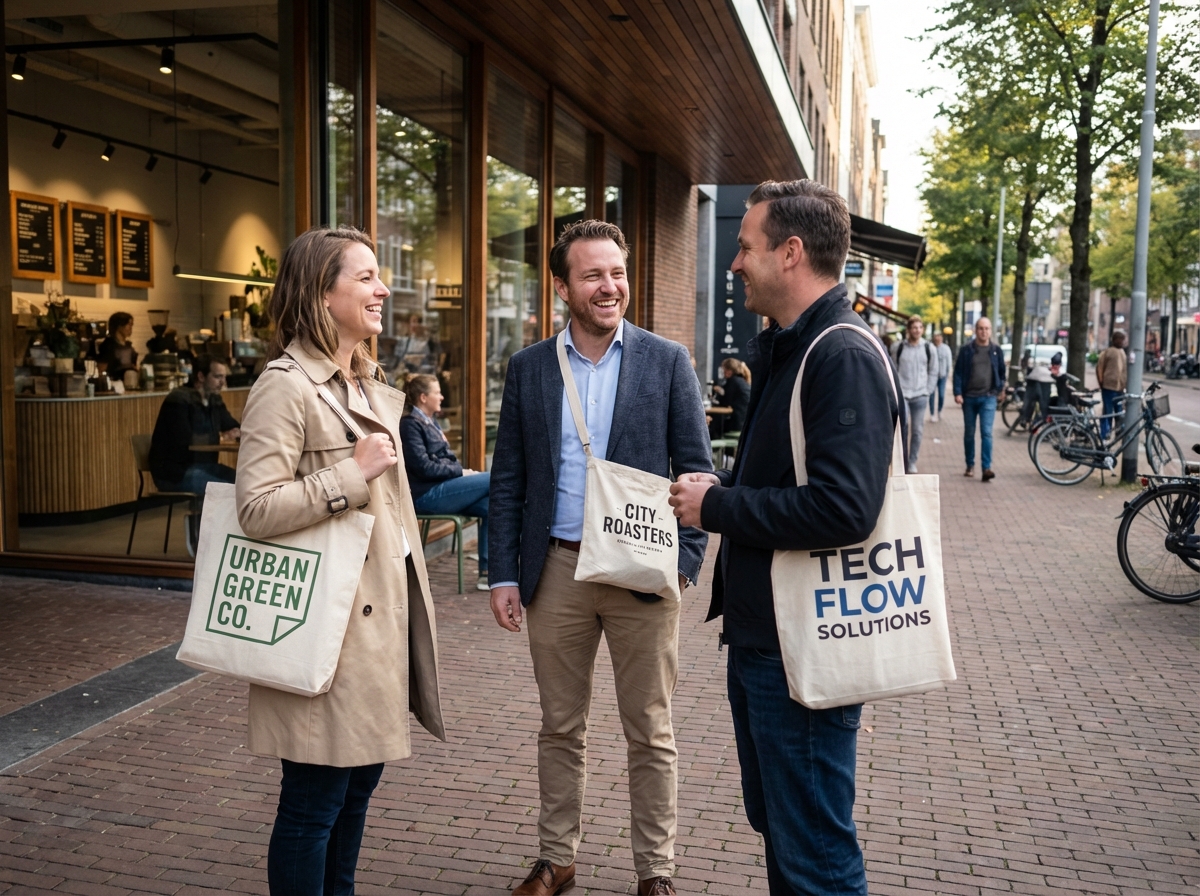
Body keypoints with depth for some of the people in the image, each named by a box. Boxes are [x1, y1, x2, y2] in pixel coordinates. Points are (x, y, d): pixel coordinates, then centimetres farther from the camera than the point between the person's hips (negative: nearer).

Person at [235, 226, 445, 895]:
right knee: (315, 800, 2)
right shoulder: (286, 388, -14)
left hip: (380, 612, 9)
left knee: (361, 778, 18)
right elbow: (257, 509, -22)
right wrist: (353, 474, -21)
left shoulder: (370, 386, 14)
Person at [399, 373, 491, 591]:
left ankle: (486, 573, -13)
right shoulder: (410, 424, -7)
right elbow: (423, 467, -15)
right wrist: (461, 472, -11)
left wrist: (463, 471, 1)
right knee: (495, 479, -17)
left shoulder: (430, 422, 21)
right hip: (427, 495, -8)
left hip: (442, 488, 8)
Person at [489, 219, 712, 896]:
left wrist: (686, 562, -10)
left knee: (651, 735, 9)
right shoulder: (528, 367, 5)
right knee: (561, 729, 15)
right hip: (556, 570, 2)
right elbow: (509, 480, 7)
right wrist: (505, 575, 2)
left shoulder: (667, 361, -1)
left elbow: (697, 470, -1)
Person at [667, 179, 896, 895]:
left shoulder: (844, 357, -19)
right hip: (758, 636, 10)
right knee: (777, 829, 24)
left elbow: (842, 508, -29)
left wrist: (716, 507, -18)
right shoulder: (785, 349, 13)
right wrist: (725, 486, 2)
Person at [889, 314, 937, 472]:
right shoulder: (898, 347, 0)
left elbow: (933, 372, 11)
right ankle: (902, 462, 2)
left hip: (920, 395, 2)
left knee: (917, 431, 6)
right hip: (901, 395, -2)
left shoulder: (929, 348, 5)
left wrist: (928, 391, 2)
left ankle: (912, 463, 15)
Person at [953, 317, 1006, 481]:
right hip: (969, 397, 1)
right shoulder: (966, 350, 0)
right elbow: (958, 372, -2)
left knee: (986, 433, -11)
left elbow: (1001, 371, 17)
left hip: (988, 397, -1)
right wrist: (957, 393, -10)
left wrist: (1000, 388, 16)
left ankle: (986, 468, -14)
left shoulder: (996, 350, 5)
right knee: (969, 434, 10)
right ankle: (970, 466, 22)